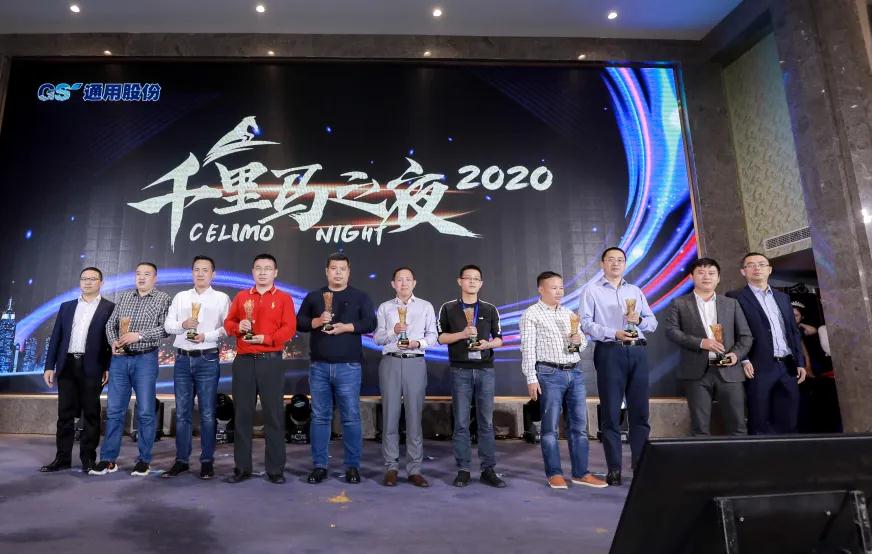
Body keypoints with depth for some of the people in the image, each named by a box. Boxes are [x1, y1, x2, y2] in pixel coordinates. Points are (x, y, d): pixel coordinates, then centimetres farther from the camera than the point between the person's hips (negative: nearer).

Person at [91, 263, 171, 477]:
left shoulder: (163, 298, 0)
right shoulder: (124, 297, 13)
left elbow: (166, 328, -10)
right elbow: (110, 324, 13)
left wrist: (139, 335, -18)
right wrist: (113, 341, -4)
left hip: (145, 359, -4)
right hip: (119, 359, 4)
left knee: (145, 411, 1)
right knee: (114, 410, 7)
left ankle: (144, 460, 11)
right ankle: (108, 459, 15)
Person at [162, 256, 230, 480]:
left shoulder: (221, 298, 2)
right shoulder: (180, 297, 13)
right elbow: (167, 325, 8)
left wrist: (207, 336, -18)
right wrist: (182, 324, -11)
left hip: (207, 360, -3)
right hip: (182, 359, 4)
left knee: (207, 414, 1)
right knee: (182, 413, 9)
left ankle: (207, 461, 11)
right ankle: (181, 460, 19)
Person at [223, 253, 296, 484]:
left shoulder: (284, 298, 4)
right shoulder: (241, 297, 13)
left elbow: (289, 329, -5)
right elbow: (228, 323, 12)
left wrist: (266, 338, -19)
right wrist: (238, 327, -10)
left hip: (271, 361, -3)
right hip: (243, 361, 3)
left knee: (274, 415, 0)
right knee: (242, 414, 6)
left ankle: (276, 469, 9)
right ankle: (242, 468, 17)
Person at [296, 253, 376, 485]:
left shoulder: (360, 297, 7)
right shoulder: (313, 297, 12)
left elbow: (370, 323, -2)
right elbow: (299, 322, 8)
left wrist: (346, 327, -15)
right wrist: (316, 321, -11)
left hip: (348, 366, -2)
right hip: (319, 366, 2)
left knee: (351, 418, 1)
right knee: (319, 417, 7)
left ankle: (352, 466, 11)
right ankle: (319, 465, 16)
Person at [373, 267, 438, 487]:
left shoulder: (426, 307, 10)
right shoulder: (384, 308, 12)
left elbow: (432, 335, 6)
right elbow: (377, 338, 6)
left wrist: (419, 342, -12)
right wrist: (392, 331, -11)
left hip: (415, 363, 0)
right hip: (390, 362, 1)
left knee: (414, 415, 1)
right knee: (390, 415, 1)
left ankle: (414, 469, 8)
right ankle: (391, 467, 11)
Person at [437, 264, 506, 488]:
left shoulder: (490, 309, 9)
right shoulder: (448, 308, 5)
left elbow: (499, 338, 11)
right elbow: (440, 337, 1)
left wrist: (488, 344, -10)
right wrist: (462, 334, -13)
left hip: (485, 370, 2)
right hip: (460, 371, -1)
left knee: (486, 422, 4)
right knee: (461, 422, 2)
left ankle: (488, 470, 12)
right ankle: (463, 470, 11)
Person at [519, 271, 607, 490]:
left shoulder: (569, 314, 17)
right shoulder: (531, 314, -1)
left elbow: (583, 344, 21)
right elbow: (528, 349, -6)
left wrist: (579, 341, -3)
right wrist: (531, 378, -12)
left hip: (575, 373, 6)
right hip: (550, 374, -6)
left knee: (579, 424, 7)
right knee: (550, 426, 1)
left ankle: (581, 473, 17)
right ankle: (554, 474, 12)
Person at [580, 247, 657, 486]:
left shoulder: (635, 291, 20)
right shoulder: (592, 290, 6)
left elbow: (653, 322, 17)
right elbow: (586, 323, -5)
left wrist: (639, 320, -5)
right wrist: (614, 334, -16)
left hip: (637, 352, 4)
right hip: (609, 352, -4)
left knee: (640, 410, 4)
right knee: (611, 412, -1)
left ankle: (641, 464, 11)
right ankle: (614, 469, 5)